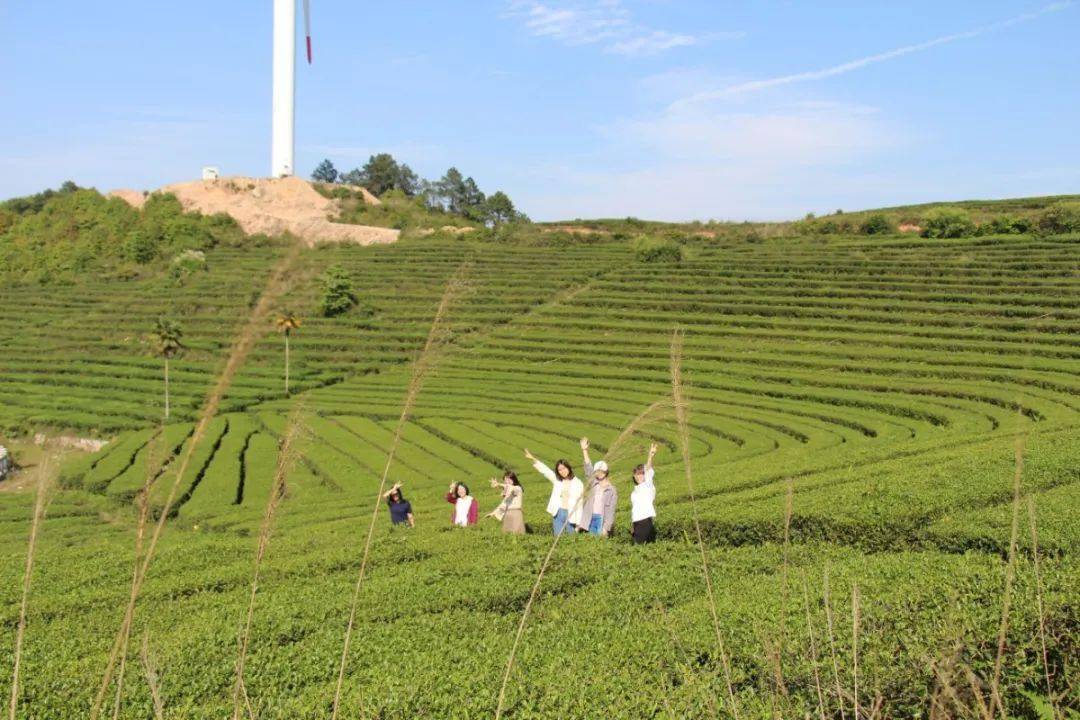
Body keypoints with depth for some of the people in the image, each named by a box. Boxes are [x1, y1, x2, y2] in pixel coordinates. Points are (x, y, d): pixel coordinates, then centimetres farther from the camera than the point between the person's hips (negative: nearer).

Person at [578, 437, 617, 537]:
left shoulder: (612, 490, -4)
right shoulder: (594, 483, 10)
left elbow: (611, 511, -8)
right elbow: (588, 468, 3)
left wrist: (606, 528, -16)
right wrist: (584, 450, -5)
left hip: (603, 519, -4)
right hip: (591, 519, 4)